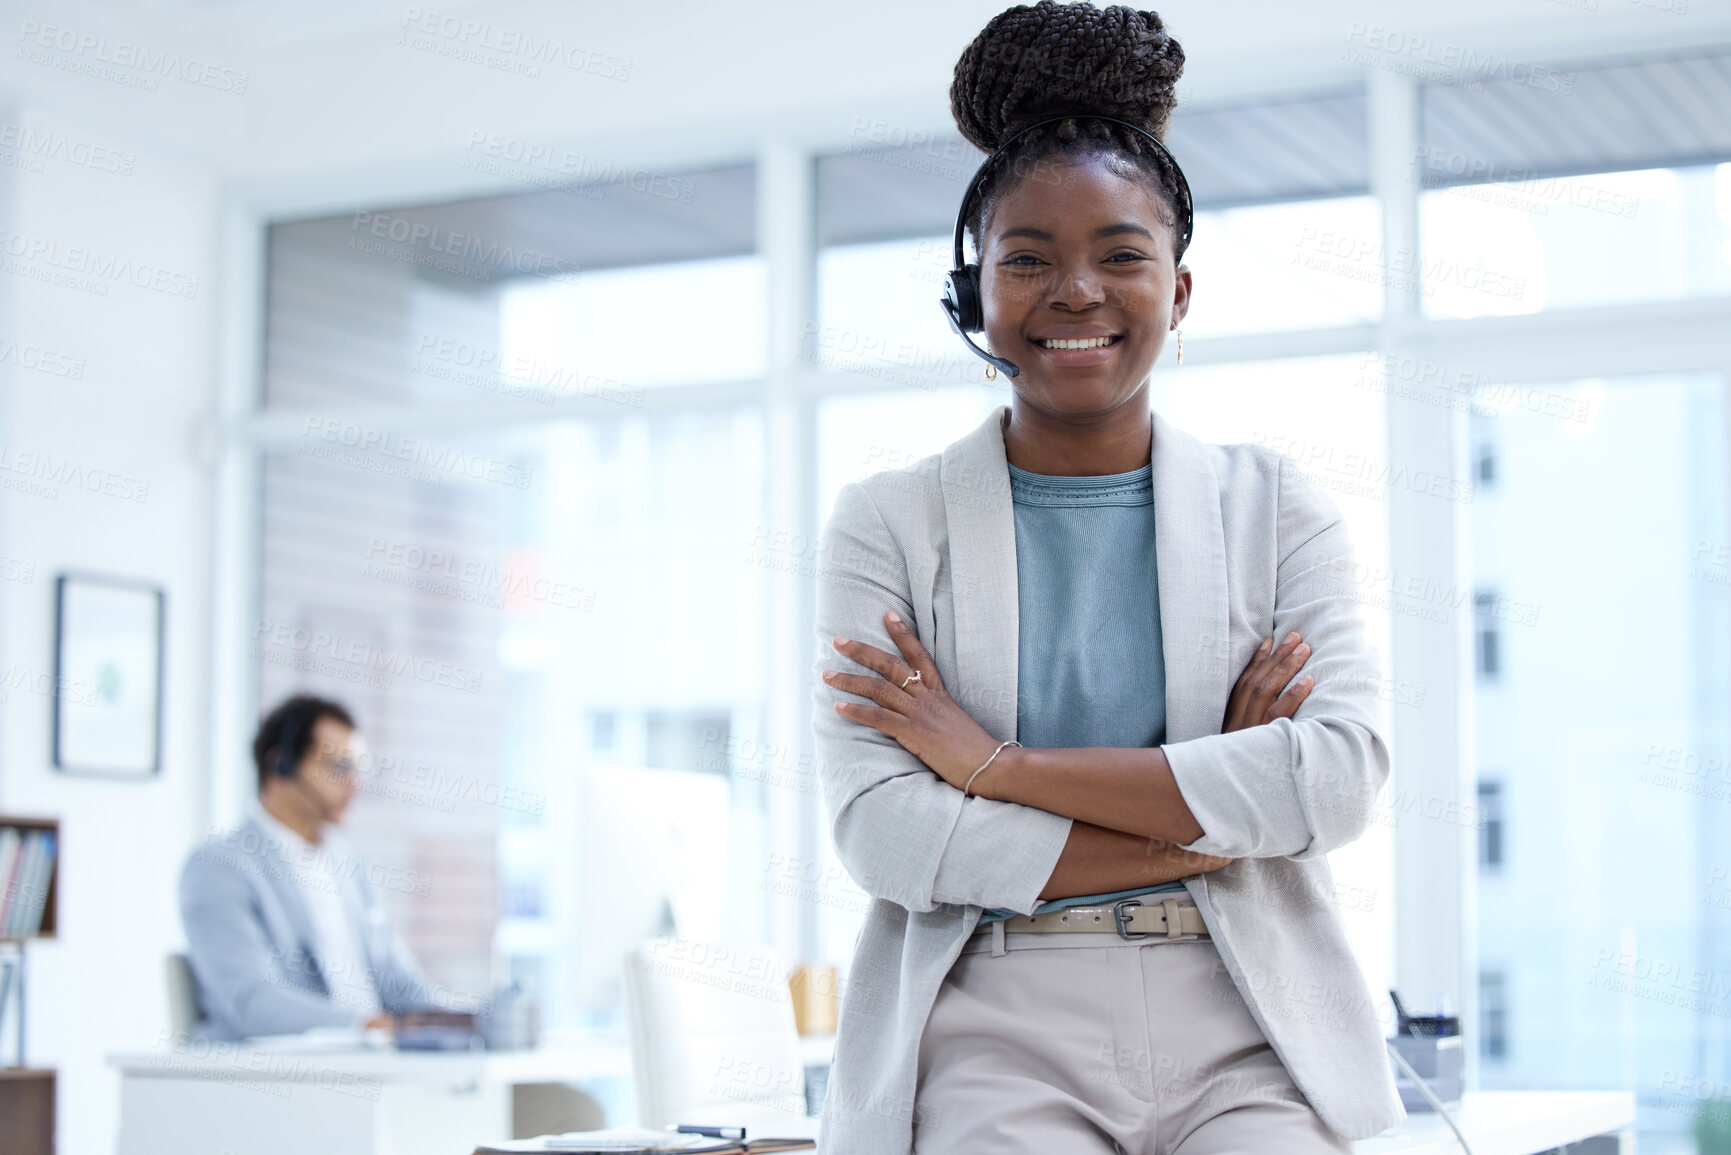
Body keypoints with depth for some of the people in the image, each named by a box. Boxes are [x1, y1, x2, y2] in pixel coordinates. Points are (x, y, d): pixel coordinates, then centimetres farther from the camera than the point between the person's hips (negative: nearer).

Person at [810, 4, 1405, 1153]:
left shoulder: (1276, 505, 10)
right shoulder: (888, 523, 7)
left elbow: (1341, 778, -5)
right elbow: (882, 834, -5)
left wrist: (1001, 766, -8)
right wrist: (1205, 821, -8)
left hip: (1240, 1030, 2)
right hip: (993, 1026, -1)